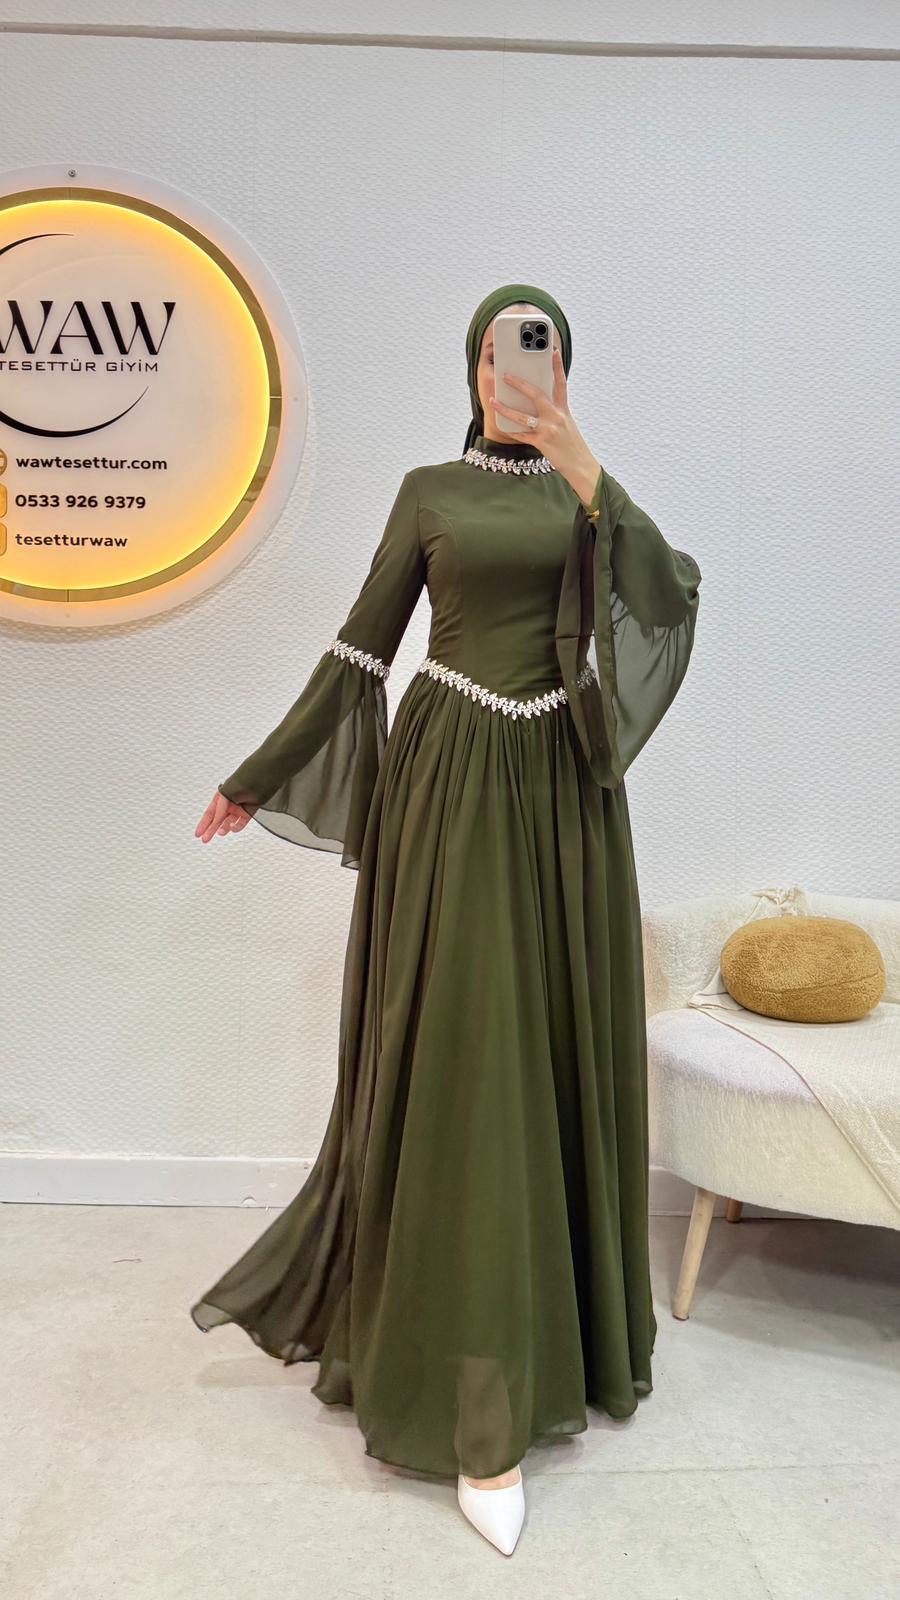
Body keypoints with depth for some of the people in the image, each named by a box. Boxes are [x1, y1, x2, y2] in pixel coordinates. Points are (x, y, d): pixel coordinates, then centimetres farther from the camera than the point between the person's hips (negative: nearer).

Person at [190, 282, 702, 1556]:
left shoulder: (591, 491, 12)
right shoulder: (428, 491, 8)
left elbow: (670, 597, -7)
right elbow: (360, 647, 7)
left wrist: (585, 474, -17)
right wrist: (257, 776, 5)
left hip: (562, 790, 3)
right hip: (452, 786, -2)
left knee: (558, 1048, 8)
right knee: (462, 1059, -5)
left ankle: (552, 1318, 32)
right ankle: (478, 1406, 7)